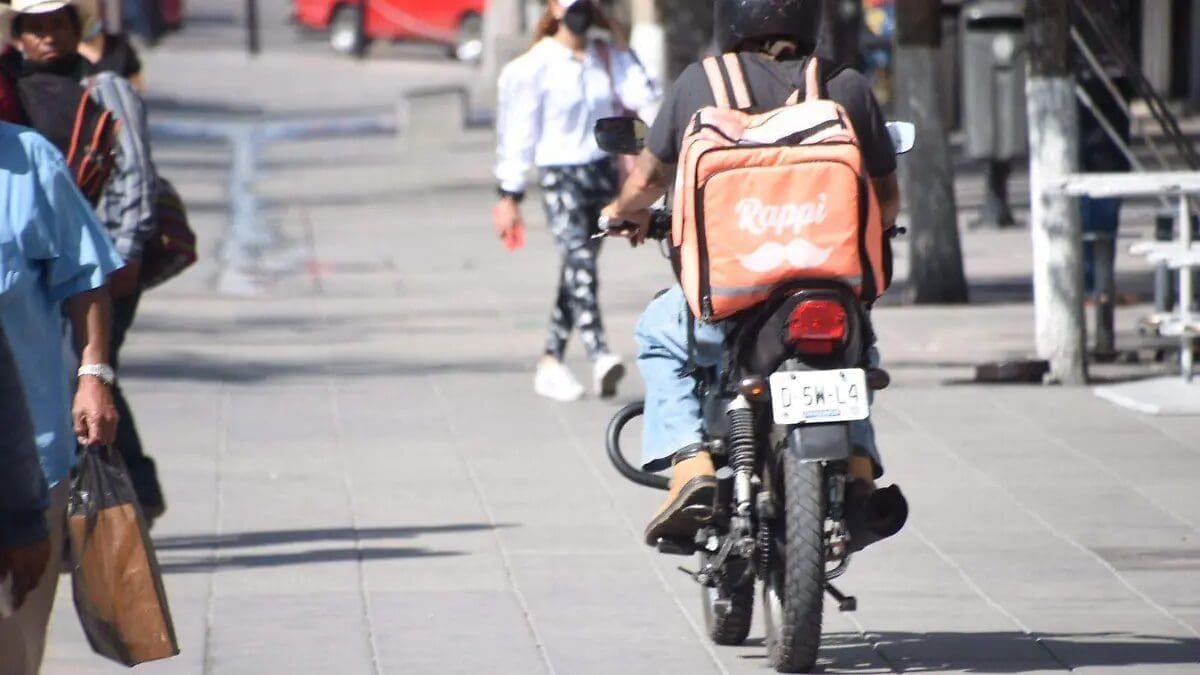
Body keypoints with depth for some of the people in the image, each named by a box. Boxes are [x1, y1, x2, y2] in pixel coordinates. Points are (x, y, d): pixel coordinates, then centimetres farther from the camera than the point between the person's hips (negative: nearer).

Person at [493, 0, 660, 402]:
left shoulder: (609, 56, 11)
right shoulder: (536, 65, -2)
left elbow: (642, 96, -5)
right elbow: (520, 132, -2)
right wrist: (510, 196, -4)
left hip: (601, 171, 5)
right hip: (560, 174, -5)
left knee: (577, 270, 8)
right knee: (580, 260, -21)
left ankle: (551, 363, 15)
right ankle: (599, 357, -35)